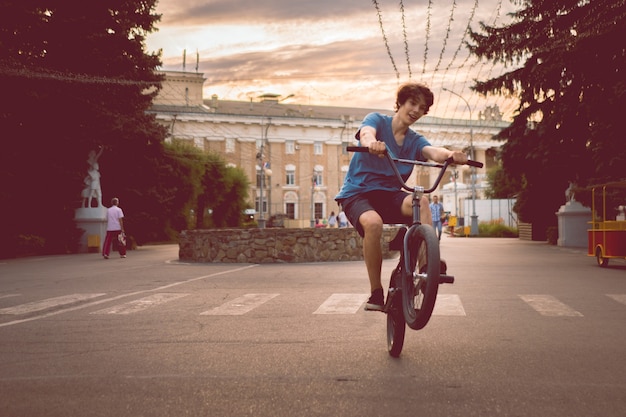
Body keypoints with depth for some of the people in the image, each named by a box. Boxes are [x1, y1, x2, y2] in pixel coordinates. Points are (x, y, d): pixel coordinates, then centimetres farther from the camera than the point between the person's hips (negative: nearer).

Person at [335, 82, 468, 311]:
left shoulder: (415, 140, 9)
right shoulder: (377, 120, -1)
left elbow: (433, 151, -13)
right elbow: (366, 132, -25)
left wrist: (450, 154, -38)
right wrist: (371, 143, -51)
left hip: (389, 194, 4)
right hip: (358, 192, -4)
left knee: (420, 201, -29)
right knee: (373, 222, -36)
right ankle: (376, 293, -22)